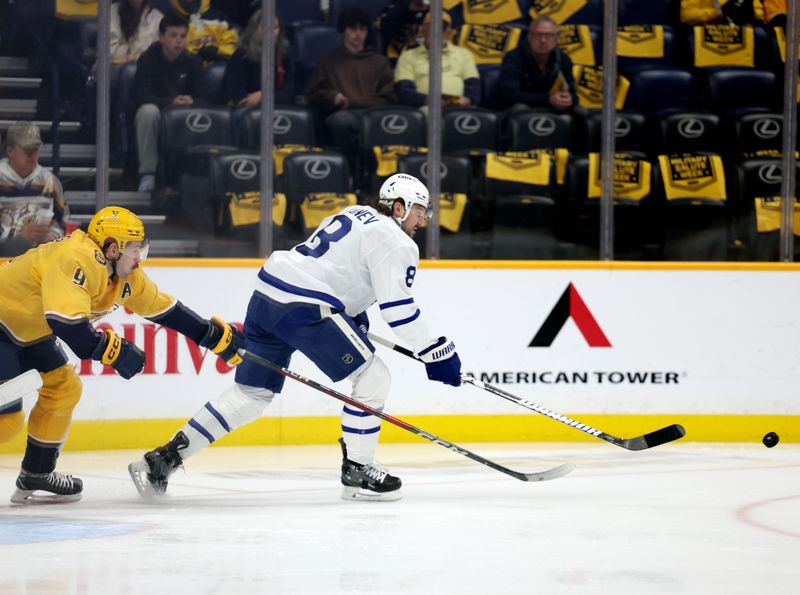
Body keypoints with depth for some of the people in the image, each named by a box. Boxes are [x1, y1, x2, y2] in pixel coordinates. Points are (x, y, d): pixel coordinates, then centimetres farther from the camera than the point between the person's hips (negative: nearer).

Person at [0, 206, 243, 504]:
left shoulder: (123, 273, 2)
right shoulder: (77, 260, -28)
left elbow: (162, 307, 12)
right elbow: (63, 318, -38)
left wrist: (217, 336, 12)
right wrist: (112, 351, -35)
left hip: (26, 329, 10)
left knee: (64, 387, 11)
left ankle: (36, 477, 19)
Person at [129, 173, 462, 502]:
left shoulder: (354, 214, 24)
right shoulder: (395, 242, -4)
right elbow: (398, 308, -12)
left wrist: (356, 317, 39)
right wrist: (436, 353, -8)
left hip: (267, 296, 9)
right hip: (304, 310, -9)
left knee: (252, 393, 14)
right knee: (373, 377, 1)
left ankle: (164, 459, 12)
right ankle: (356, 471, 3)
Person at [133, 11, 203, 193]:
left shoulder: (191, 63, 1)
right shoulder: (148, 60, -9)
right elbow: (143, 96, -19)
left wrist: (190, 101, -26)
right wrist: (171, 102, -35)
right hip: (156, 112, -2)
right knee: (148, 111, -38)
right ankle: (147, 174, -31)